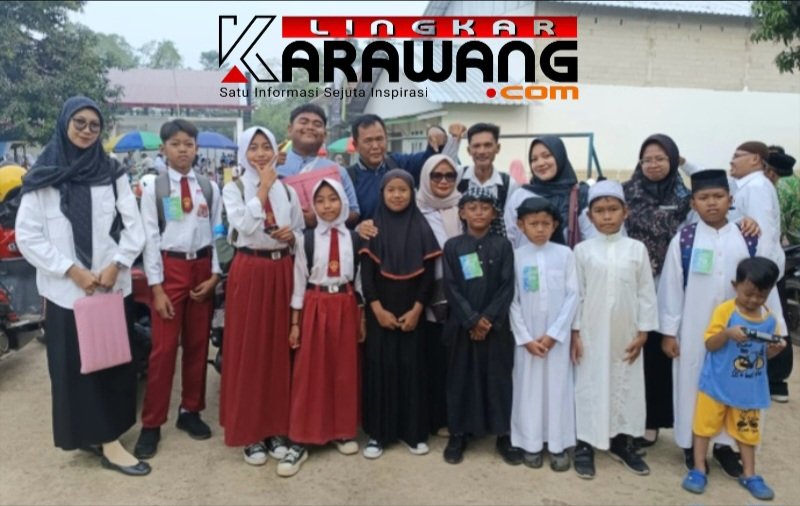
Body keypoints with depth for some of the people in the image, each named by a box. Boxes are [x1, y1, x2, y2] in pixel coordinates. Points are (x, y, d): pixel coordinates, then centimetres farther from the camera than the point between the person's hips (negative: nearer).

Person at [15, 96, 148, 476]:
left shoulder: (113, 173, 5)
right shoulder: (42, 177, 1)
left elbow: (134, 227, 2)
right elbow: (27, 236, -3)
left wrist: (115, 265, -12)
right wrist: (71, 270, -12)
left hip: (113, 286, 2)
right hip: (66, 290, -1)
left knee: (114, 360, 6)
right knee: (76, 365, 0)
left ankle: (103, 435, 21)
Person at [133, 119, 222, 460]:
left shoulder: (209, 188, 5)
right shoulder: (153, 189, -1)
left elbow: (218, 233, 4)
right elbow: (150, 239, -5)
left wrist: (214, 275, -5)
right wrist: (157, 287, -9)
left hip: (202, 267, 3)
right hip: (170, 268, -2)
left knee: (198, 345, 11)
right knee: (163, 349, -1)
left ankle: (190, 411, 27)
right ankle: (151, 424, 10)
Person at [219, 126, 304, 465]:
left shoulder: (287, 190, 10)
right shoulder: (234, 189, 1)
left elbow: (300, 232, 14)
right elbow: (245, 225, -16)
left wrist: (292, 236, -8)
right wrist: (262, 187, -9)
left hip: (281, 271, 3)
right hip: (248, 271, -3)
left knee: (279, 349, 8)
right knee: (248, 349, 2)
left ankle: (276, 428, 20)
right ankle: (249, 431, 13)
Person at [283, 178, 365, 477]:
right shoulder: (306, 240, -1)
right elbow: (299, 282, 1)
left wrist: (362, 317, 6)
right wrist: (295, 322, -1)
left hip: (345, 306, 2)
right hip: (315, 307, -1)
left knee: (345, 370, 10)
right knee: (308, 372, 1)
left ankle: (344, 431, 25)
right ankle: (300, 441, 7)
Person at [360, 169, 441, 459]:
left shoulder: (421, 228, 2)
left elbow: (429, 273, -1)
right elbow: (366, 273, -3)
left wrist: (416, 309, -9)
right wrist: (378, 309, -11)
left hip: (412, 312, 0)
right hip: (380, 312, 0)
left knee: (411, 367, 4)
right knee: (379, 367, 2)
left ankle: (413, 431, 17)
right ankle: (378, 433, 13)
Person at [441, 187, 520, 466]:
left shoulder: (503, 245, 1)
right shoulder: (452, 246, 1)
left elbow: (507, 287, -5)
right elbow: (451, 288, -5)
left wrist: (488, 320, -13)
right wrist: (472, 319, -13)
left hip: (496, 324, 0)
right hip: (462, 324, 0)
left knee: (498, 377, 6)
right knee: (461, 378, 8)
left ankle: (504, 434, 19)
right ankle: (458, 434, 20)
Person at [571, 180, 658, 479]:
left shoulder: (637, 249, -1)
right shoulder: (582, 250, -3)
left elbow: (646, 293, 2)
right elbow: (576, 293, -1)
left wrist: (642, 332, 0)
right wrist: (574, 332, -4)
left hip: (626, 335, 2)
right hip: (591, 333, -1)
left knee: (626, 387, 11)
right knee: (589, 387, 4)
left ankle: (622, 442, 27)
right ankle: (584, 445, 15)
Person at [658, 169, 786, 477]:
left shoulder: (749, 241, -2)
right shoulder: (683, 240, -7)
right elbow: (670, 287, -5)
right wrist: (668, 332, -6)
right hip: (693, 331, -2)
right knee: (691, 384, 8)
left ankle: (724, 443, 30)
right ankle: (690, 445, 24)